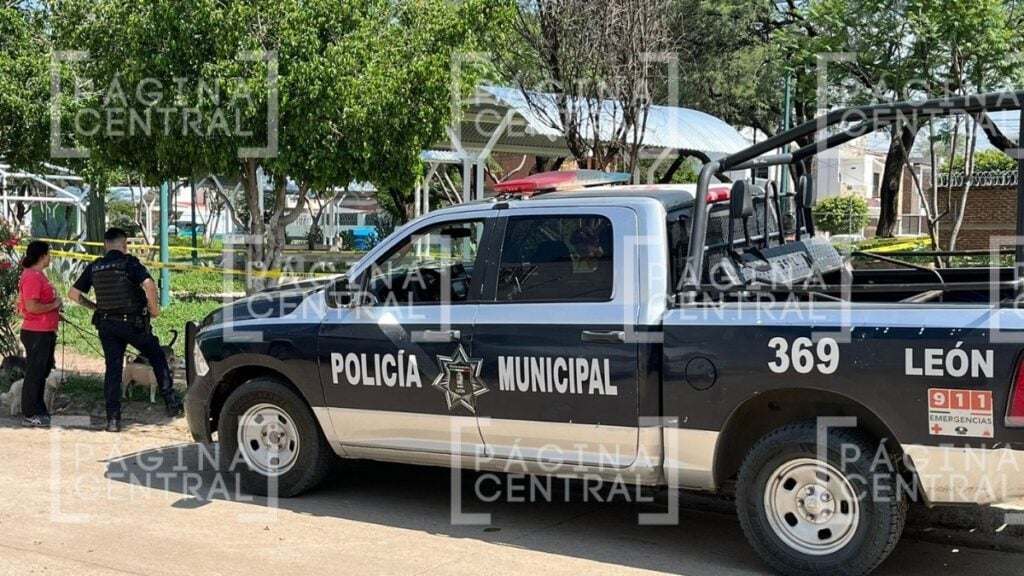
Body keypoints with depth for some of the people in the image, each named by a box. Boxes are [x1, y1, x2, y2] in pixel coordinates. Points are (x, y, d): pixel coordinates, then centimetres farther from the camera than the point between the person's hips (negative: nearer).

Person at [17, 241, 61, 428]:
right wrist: (54, 305, -14)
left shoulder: (38, 275, 15)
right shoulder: (32, 277, -17)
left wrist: (54, 312, 11)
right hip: (36, 333, -10)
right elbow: (31, 306, -25)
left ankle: (38, 412, 23)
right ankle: (30, 415, 3)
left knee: (41, 373, 15)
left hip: (45, 332, 10)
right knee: (34, 373, -4)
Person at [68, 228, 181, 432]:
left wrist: (95, 307, 17)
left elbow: (73, 294, 7)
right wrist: (154, 308, -11)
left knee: (113, 369, 7)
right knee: (157, 358, 15)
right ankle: (171, 402, 14)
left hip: (106, 324, 4)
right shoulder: (130, 263, -10)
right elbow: (149, 285, -26)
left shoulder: (94, 267, 5)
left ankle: (113, 418, 3)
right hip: (133, 323, -4)